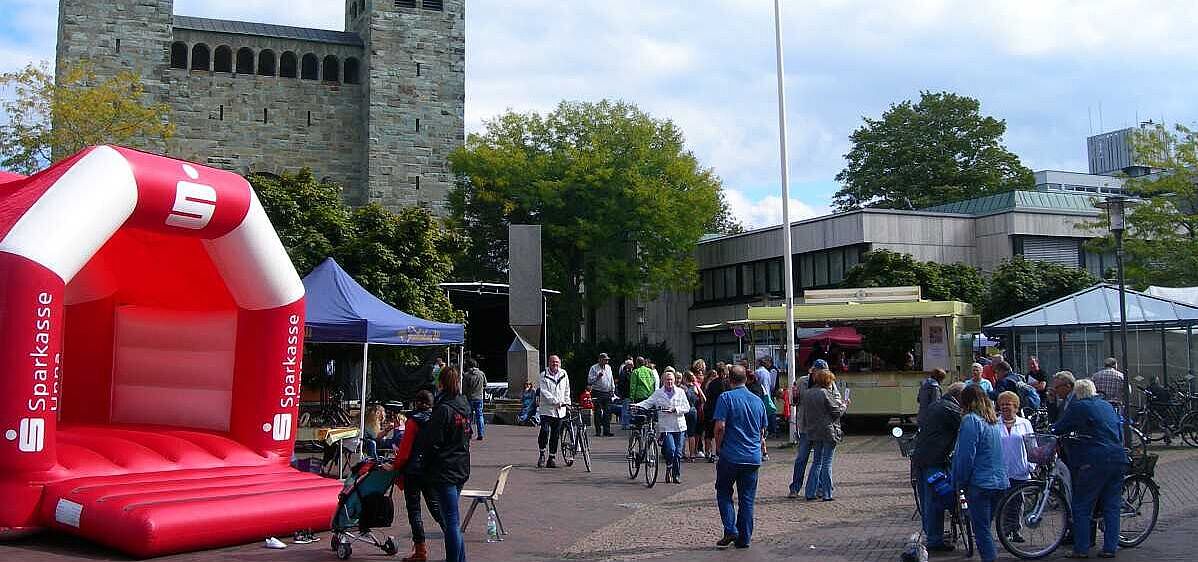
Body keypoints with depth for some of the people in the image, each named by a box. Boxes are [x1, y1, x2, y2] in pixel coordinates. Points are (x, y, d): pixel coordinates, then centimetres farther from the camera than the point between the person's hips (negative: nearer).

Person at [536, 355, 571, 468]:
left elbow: (567, 390, 20)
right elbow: (544, 391, -11)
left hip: (560, 410, 4)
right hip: (546, 409, -4)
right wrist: (556, 401, -18)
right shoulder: (544, 375, -3)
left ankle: (551, 458, 13)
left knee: (556, 435, 5)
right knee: (545, 431, -15)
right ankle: (542, 454, 4)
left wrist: (567, 403, 13)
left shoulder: (563, 374, 11)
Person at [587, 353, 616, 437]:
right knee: (598, 413, -2)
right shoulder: (594, 368, -2)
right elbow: (589, 380, -7)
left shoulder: (608, 368, 15)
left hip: (607, 393, 5)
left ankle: (606, 431, 6)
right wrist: (597, 377, -21)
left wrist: (612, 389, 18)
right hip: (597, 393, -5)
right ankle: (598, 431, 1)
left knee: (608, 412, 2)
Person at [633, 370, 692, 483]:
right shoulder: (658, 393, 7)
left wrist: (675, 409, -12)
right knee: (671, 449, -18)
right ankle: (669, 468, 10)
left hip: (679, 426, 2)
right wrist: (637, 405, -17)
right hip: (665, 426, -1)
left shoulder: (680, 392, 8)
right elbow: (648, 402, 0)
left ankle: (677, 475, 18)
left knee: (678, 452, 4)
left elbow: (687, 408, 4)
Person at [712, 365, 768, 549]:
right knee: (747, 499, 9)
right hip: (753, 457, 4)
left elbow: (720, 426, -14)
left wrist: (718, 447, -1)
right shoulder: (758, 400, 10)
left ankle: (730, 530, -4)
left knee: (724, 493, 10)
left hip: (730, 455, -4)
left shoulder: (726, 397, -7)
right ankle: (744, 539, 11)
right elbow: (762, 430, 16)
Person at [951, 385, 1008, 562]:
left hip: (980, 483, -8)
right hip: (1000, 482, 8)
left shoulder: (971, 420, -12)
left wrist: (960, 482, -5)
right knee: (986, 526, 17)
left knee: (981, 529, -4)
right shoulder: (997, 421, 14)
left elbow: (965, 456, -14)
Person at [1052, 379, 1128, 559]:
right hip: (1119, 459, 7)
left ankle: (1081, 549, 1)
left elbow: (1058, 429, -1)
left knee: (1081, 507, 1)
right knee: (1112, 506, 12)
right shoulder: (1108, 405, 17)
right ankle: (1110, 548, 12)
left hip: (1096, 461, -7)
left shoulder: (1078, 407, -4)